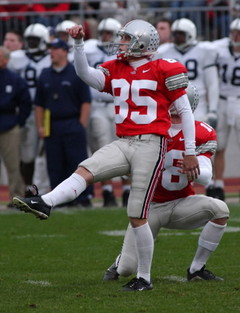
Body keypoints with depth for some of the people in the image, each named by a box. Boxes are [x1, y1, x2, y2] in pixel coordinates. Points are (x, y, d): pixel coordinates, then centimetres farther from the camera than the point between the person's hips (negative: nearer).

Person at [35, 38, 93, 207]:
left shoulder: (77, 73, 0)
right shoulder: (45, 76, 13)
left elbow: (86, 102, -3)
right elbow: (39, 104, 15)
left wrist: (81, 125, -9)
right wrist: (40, 127, 7)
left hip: (72, 125, -4)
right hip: (52, 128, 4)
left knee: (78, 162, -6)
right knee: (55, 166, 4)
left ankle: (84, 198, -3)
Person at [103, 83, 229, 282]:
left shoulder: (201, 134, -6)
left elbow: (205, 177, -13)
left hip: (181, 203, 2)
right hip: (150, 204, -2)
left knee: (220, 210, -28)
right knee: (127, 269, -13)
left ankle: (197, 269, -12)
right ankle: (121, 262, 29)